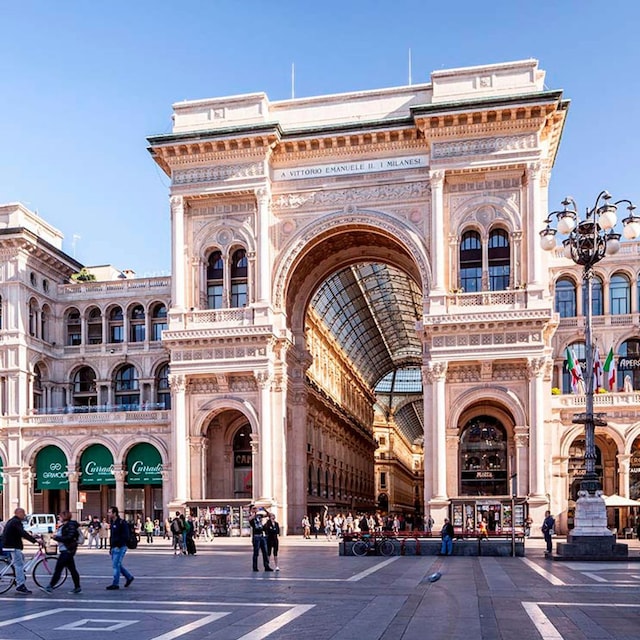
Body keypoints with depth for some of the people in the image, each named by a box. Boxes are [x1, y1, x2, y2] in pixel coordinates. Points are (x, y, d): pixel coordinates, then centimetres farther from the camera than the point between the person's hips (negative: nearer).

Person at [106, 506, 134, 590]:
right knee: (117, 565, 13)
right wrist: (111, 547, 18)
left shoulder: (122, 523, -14)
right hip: (114, 548, 9)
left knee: (116, 565, -7)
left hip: (120, 548, -9)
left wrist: (118, 545, -20)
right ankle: (129, 577, 26)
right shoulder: (112, 523, 14)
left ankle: (115, 584, -1)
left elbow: (126, 536, -18)